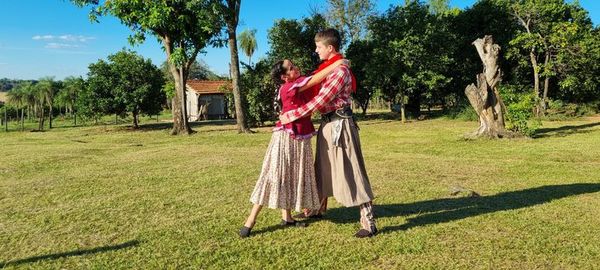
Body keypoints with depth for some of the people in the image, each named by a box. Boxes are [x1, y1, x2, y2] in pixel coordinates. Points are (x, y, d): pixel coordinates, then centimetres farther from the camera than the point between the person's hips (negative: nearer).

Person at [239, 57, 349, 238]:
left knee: (293, 177, 12)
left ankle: (287, 217, 23)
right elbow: (317, 78, -20)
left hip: (300, 138, 9)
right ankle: (251, 220, 2)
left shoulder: (301, 85, 9)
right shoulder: (290, 86, -18)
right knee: (273, 176, -6)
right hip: (285, 137, -9)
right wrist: (337, 64, -14)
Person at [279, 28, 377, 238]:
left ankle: (368, 223, 1)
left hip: (339, 125, -10)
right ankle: (318, 209, 38)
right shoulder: (328, 68, 13)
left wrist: (290, 116, -18)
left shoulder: (340, 71, -18)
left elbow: (319, 102, -22)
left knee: (350, 172, -7)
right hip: (327, 124, 10)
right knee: (322, 168, 20)